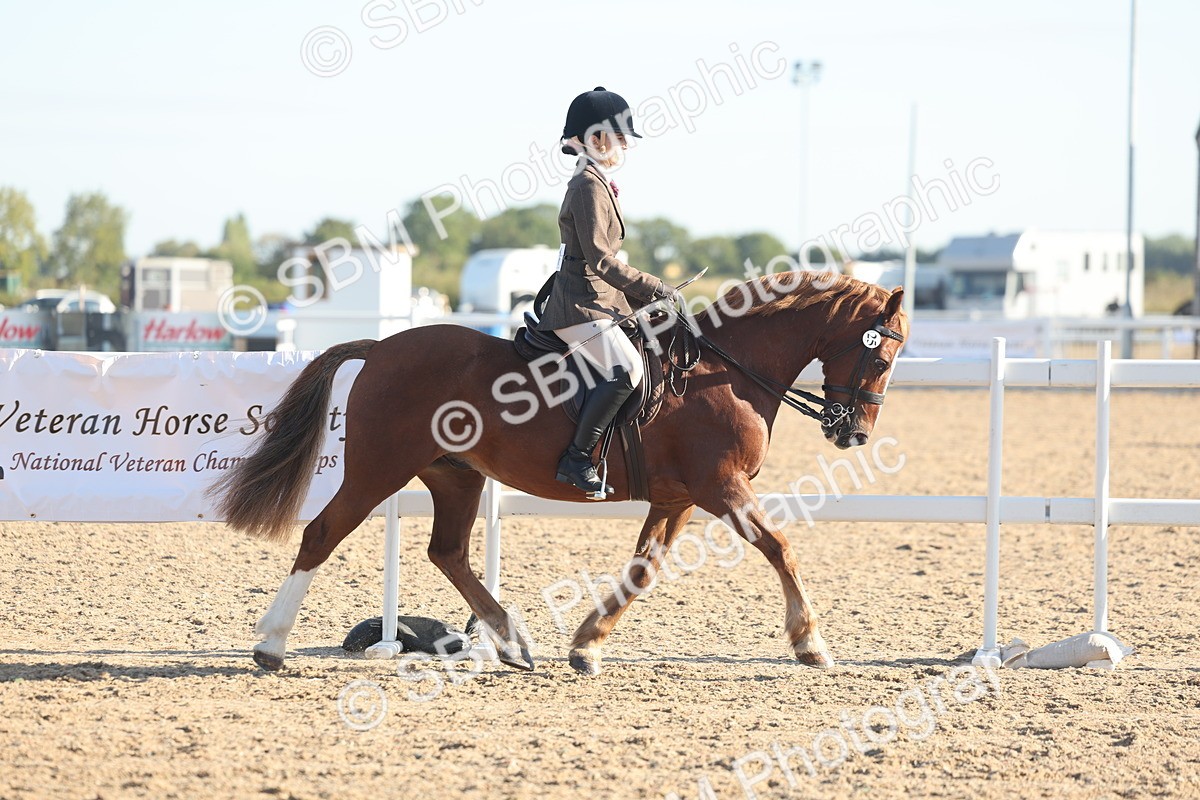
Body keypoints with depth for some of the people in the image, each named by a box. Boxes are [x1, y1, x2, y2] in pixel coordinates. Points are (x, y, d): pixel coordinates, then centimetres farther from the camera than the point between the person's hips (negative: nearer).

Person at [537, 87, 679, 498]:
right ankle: (577, 458, -25)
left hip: (598, 300, 11)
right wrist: (653, 288, -16)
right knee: (625, 369, -28)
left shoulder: (595, 183, 18)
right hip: (581, 305, -11)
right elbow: (599, 260, -20)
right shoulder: (589, 185, -13)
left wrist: (645, 293, 17)